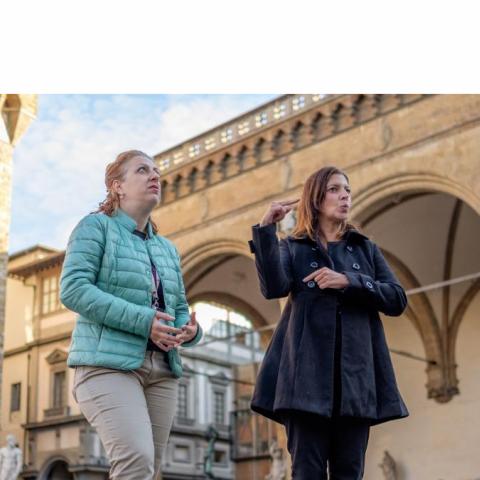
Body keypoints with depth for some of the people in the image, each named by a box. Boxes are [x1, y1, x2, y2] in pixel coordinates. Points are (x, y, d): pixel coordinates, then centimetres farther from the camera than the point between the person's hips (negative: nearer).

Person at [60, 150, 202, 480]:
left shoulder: (168, 249, 22)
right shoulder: (96, 226, 3)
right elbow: (73, 289, -10)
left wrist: (190, 330, -5)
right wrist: (142, 320, -17)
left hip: (162, 370, 6)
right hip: (108, 363, -6)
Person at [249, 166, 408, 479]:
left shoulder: (366, 249, 19)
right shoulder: (293, 248, 12)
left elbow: (398, 300, 6)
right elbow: (274, 288, -8)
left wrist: (348, 281, -7)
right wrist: (267, 229, -13)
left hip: (357, 373, 3)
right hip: (308, 371, -2)